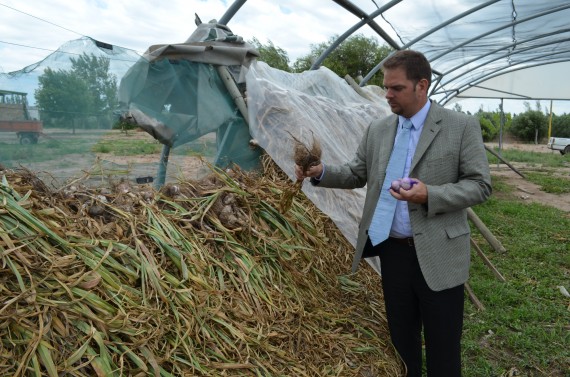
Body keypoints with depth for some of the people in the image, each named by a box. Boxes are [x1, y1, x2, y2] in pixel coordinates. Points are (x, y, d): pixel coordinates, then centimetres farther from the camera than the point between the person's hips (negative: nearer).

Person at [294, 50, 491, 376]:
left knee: (443, 348, 9)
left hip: (438, 256, -4)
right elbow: (356, 174, 13)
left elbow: (480, 185, -8)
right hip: (392, 251, 4)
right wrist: (321, 172, -5)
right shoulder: (377, 130, 7)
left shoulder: (462, 126, -7)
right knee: (401, 337, 19)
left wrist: (430, 195, -23)